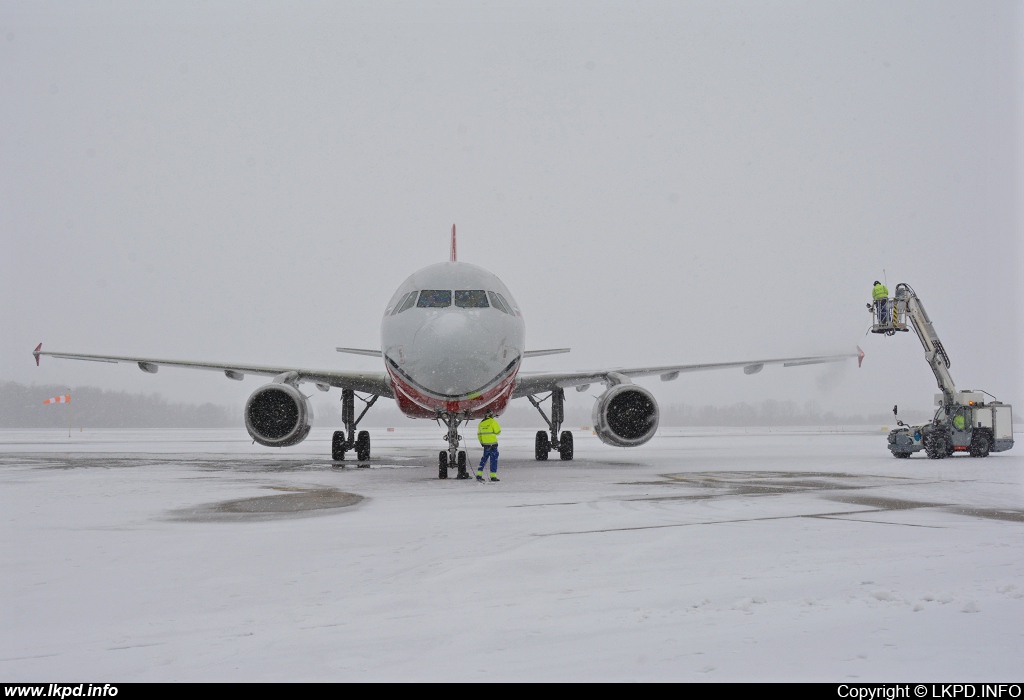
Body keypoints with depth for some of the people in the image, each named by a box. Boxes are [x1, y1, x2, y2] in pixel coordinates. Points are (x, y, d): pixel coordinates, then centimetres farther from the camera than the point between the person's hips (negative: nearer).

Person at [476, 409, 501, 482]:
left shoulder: (481, 423, 10)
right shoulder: (493, 422, -10)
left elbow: (479, 434, 16)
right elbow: (498, 432, -8)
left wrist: (481, 442, 27)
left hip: (485, 444, 6)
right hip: (492, 443, -6)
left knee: (484, 459, 15)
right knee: (494, 459, 0)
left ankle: (479, 475, 12)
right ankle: (493, 476, -3)